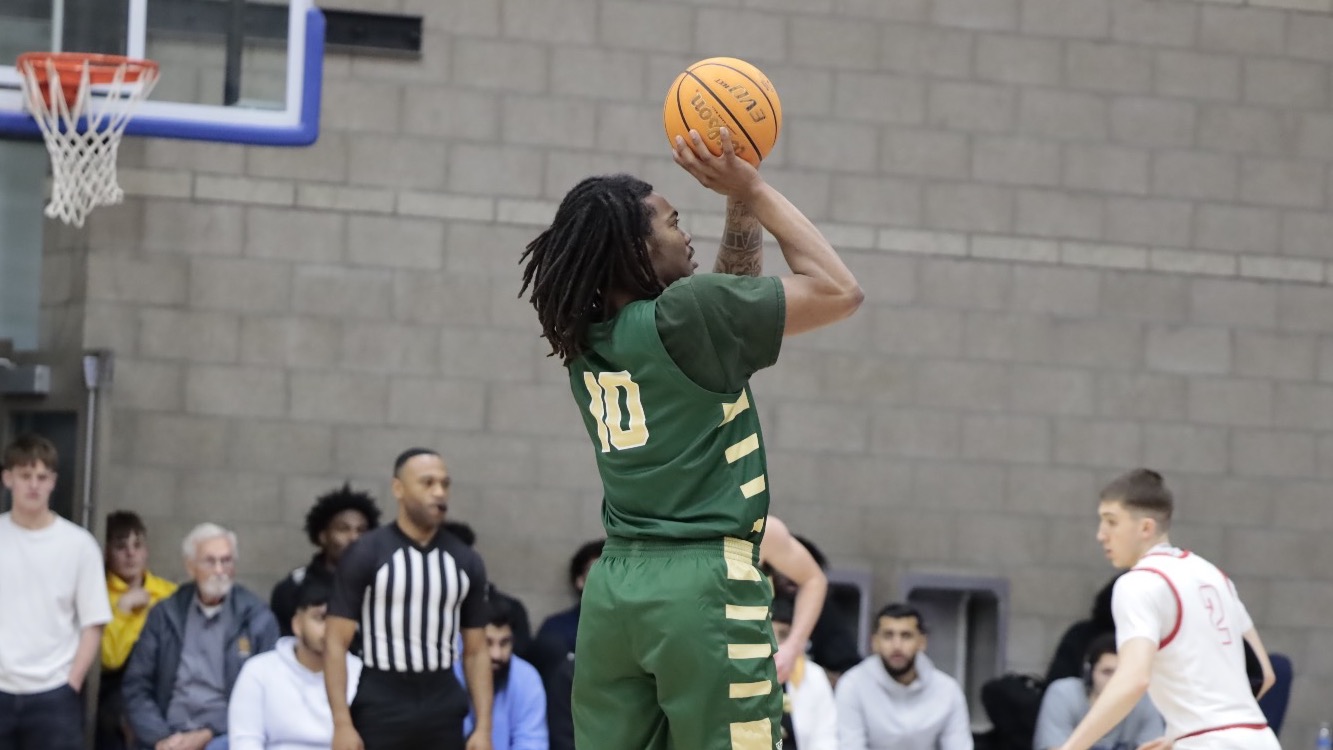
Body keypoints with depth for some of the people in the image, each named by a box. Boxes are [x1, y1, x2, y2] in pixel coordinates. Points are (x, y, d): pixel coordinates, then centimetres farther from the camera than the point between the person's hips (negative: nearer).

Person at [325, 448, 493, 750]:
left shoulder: (465, 561, 8)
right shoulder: (365, 555, -4)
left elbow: (476, 651, 11)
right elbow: (336, 644, -6)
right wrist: (342, 724, -15)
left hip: (443, 713, 4)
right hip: (380, 710, -4)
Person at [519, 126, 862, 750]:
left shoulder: (586, 338, 11)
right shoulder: (683, 316, -10)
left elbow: (734, 288, 26)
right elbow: (837, 290, -4)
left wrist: (741, 197, 17)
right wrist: (754, 190, 2)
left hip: (615, 587, 7)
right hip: (704, 585, -7)